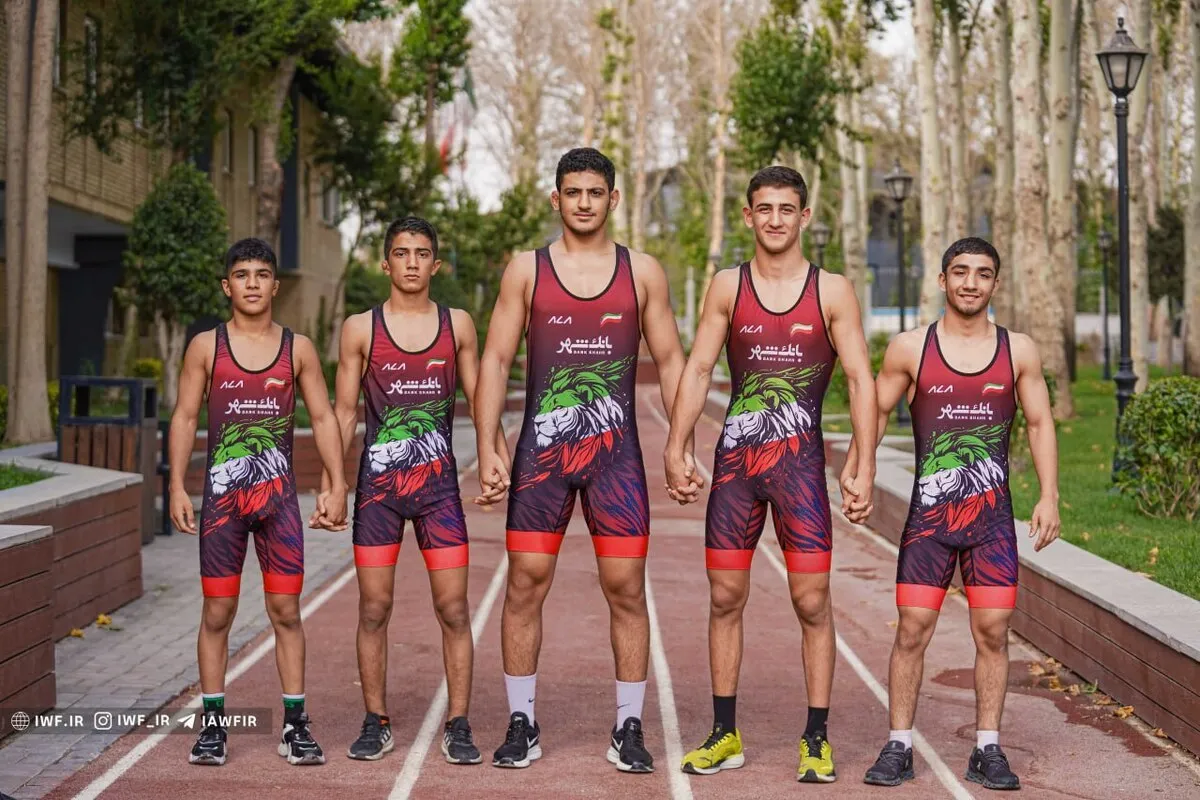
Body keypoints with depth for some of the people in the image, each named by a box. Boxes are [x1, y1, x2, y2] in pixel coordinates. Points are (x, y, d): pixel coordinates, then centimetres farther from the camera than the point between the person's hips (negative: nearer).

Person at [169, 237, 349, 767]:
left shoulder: (298, 348, 6)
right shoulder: (206, 346, 4)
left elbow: (322, 417, 7)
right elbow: (185, 416, 4)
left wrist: (337, 485, 0)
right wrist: (177, 486, -5)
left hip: (279, 495, 1)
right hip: (221, 495, 0)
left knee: (286, 611, 2)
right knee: (217, 612, 3)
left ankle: (295, 724, 8)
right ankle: (212, 724, 11)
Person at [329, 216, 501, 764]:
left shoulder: (457, 324, 7)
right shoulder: (360, 328, 4)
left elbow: (478, 399, 11)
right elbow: (344, 410, 5)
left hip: (438, 482, 0)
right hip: (378, 482, 0)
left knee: (453, 608, -3)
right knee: (374, 608, 2)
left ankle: (458, 727, 4)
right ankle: (376, 724, 13)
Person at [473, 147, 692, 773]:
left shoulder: (643, 272, 7)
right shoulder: (526, 270, 6)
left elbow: (669, 362, 9)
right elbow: (496, 359, 3)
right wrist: (487, 450, -6)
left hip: (616, 452, 0)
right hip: (541, 449, 0)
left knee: (626, 588, 0)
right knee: (525, 584, 0)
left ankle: (628, 728, 10)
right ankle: (522, 725, 12)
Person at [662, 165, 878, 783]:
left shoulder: (832, 291, 1)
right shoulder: (727, 287, 6)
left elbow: (860, 379, -1)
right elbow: (697, 369, 5)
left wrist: (865, 464, -8)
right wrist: (675, 449, -3)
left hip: (800, 460, -2)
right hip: (736, 459, 2)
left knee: (812, 602, -2)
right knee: (725, 597, 5)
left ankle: (817, 738, 8)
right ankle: (725, 735, 16)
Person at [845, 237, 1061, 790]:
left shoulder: (1018, 350, 5)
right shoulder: (910, 349, 1)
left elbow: (1039, 423, 9)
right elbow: (876, 411, 7)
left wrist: (1049, 496, 1)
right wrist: (852, 471, -6)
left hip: (993, 517, 1)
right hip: (929, 516, -1)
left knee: (992, 631, 2)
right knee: (913, 629, -2)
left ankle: (986, 750, 13)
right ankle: (898, 747, 8)